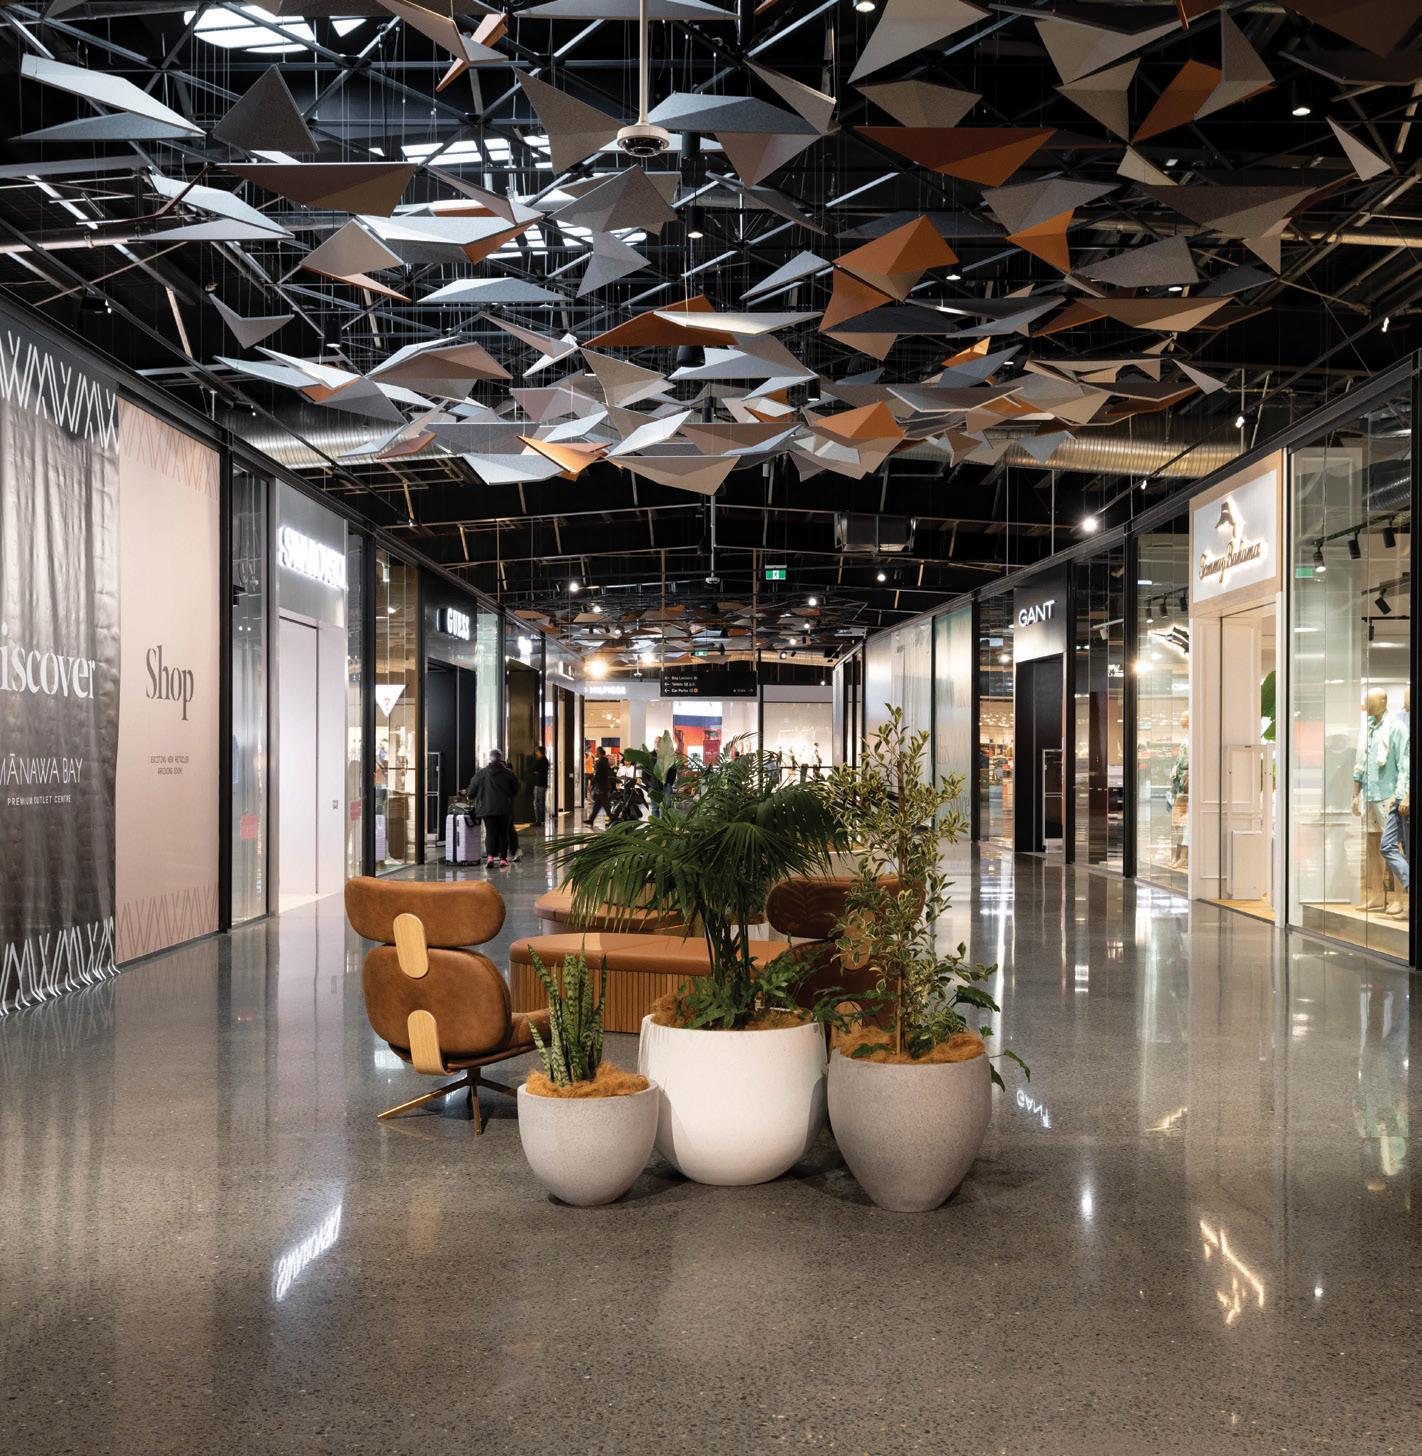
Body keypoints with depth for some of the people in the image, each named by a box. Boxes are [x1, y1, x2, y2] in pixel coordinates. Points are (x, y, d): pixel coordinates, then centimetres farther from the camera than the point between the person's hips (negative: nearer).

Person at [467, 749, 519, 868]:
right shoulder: (508, 773, 0)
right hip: (505, 809, 0)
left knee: (490, 832, 4)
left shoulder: (482, 773, -2)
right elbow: (516, 790, 8)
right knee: (503, 833, 9)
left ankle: (490, 856, -14)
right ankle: (503, 858, 6)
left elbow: (472, 788, 5)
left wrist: (471, 798, 26)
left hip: (487, 808, 0)